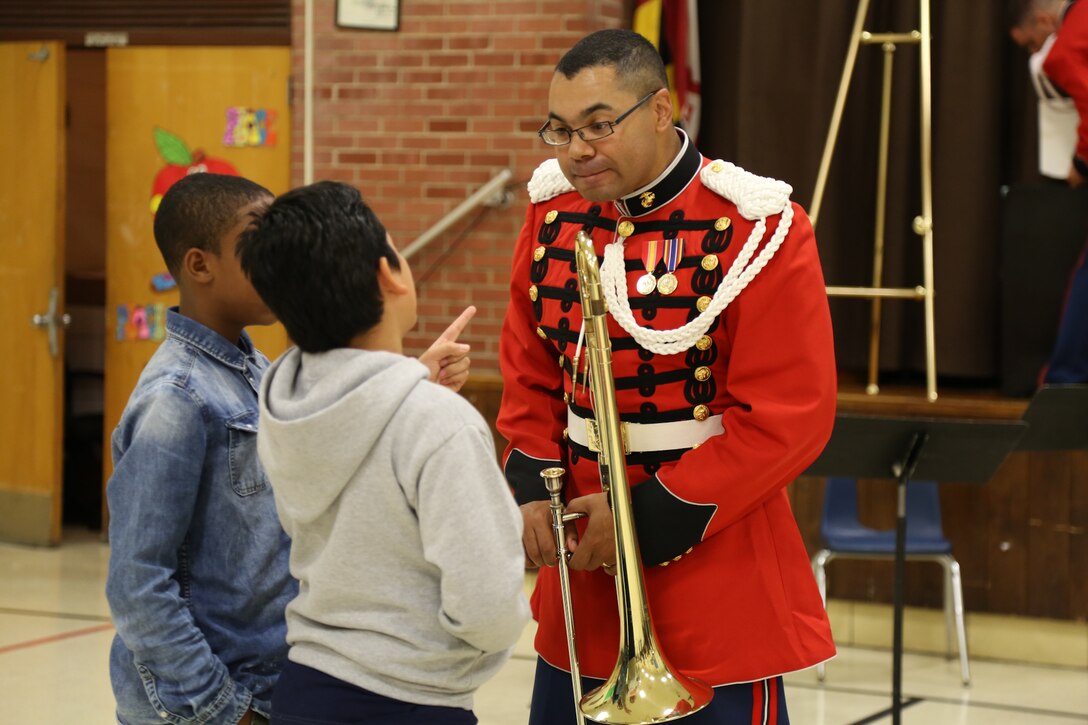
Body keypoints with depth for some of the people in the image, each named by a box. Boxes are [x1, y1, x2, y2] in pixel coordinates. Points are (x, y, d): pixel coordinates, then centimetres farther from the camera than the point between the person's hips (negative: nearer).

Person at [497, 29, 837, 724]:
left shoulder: (758, 229, -14)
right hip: (583, 569, 5)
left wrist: (651, 517, -16)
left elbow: (791, 417, -16)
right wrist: (533, 489, -2)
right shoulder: (553, 210, 4)